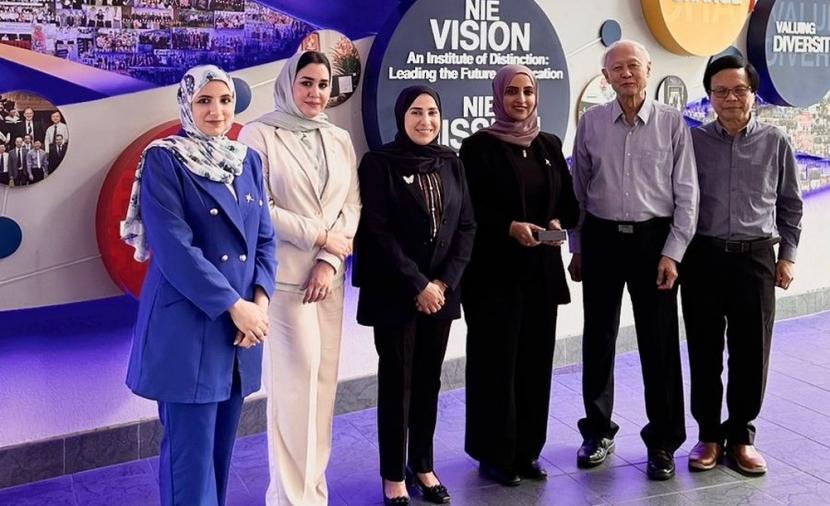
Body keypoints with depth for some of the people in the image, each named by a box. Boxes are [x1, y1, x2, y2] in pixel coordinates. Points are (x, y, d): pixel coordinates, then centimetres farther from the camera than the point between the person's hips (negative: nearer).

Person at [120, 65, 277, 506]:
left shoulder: (248, 160, 11)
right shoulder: (164, 160, -7)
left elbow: (265, 238, 11)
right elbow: (174, 248, -15)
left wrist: (260, 301, -5)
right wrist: (234, 305, -16)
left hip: (244, 321, 6)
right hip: (187, 326, -6)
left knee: (221, 446, 15)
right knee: (190, 452, -1)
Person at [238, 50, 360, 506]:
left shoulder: (340, 140, 12)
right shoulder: (259, 134, -4)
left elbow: (352, 206, 7)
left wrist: (330, 260, -7)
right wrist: (319, 235, -10)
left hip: (329, 276, 5)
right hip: (283, 276, -5)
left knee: (323, 379, 8)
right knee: (296, 379, -6)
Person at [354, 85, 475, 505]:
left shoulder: (451, 164, 8)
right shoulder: (379, 163, -6)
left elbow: (466, 227, 6)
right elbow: (376, 232, -12)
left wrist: (444, 281, -6)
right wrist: (417, 285, -14)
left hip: (441, 291, 4)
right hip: (394, 293, -4)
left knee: (429, 379, 10)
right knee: (396, 380, 3)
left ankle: (422, 465, 25)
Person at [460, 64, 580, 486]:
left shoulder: (550, 145, 12)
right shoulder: (479, 146, -4)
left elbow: (569, 202, 14)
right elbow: (470, 210, -8)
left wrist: (558, 223, -7)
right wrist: (511, 227, -21)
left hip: (542, 270, 5)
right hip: (495, 271, -5)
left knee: (536, 360, 8)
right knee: (496, 360, 0)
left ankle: (527, 449, 21)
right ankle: (494, 453, 13)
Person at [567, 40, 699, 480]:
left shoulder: (672, 123, -3)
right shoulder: (590, 123, 2)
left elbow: (687, 194, -2)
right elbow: (578, 190, 7)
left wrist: (672, 253, -8)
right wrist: (576, 249, 6)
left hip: (654, 239, -2)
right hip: (601, 238, 2)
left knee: (659, 344, 3)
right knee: (597, 339, 10)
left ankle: (663, 442, 18)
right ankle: (598, 431, 27)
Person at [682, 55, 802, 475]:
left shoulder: (775, 143, 3)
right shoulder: (694, 141, 1)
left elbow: (790, 204, 10)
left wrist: (787, 256, 6)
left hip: (756, 258, 1)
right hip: (703, 257, 0)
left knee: (751, 352, 5)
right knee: (705, 351, 6)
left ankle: (741, 435, 22)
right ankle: (708, 434, 21)